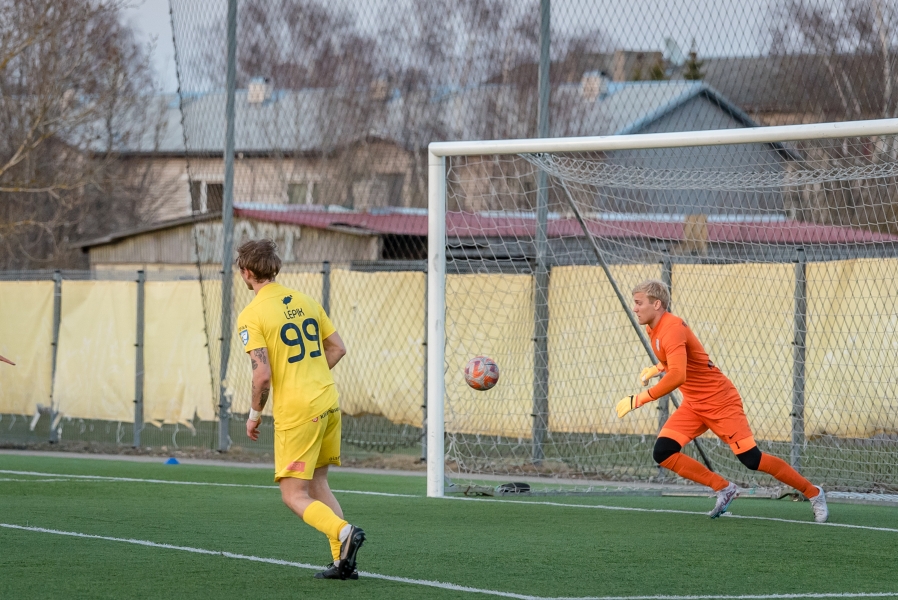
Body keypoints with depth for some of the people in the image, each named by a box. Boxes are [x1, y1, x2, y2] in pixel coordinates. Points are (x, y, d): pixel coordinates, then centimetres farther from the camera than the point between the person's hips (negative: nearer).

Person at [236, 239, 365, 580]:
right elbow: (337, 348, 14)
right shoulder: (304, 301, 10)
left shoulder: (251, 316, -10)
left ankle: (343, 532, -24)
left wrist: (254, 414, -3)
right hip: (328, 402, 7)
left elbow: (262, 375, -18)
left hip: (295, 413, -7)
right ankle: (343, 562, 9)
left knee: (294, 496, 0)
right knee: (317, 484, 18)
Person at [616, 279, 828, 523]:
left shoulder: (671, 329, -24)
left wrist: (638, 400, -35)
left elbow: (677, 376, -38)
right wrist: (657, 368, 10)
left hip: (720, 401, -9)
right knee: (662, 453, -9)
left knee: (752, 459, -10)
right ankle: (723, 489, 2)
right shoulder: (654, 330, 6)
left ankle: (813, 493, 7)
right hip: (694, 405, 9)